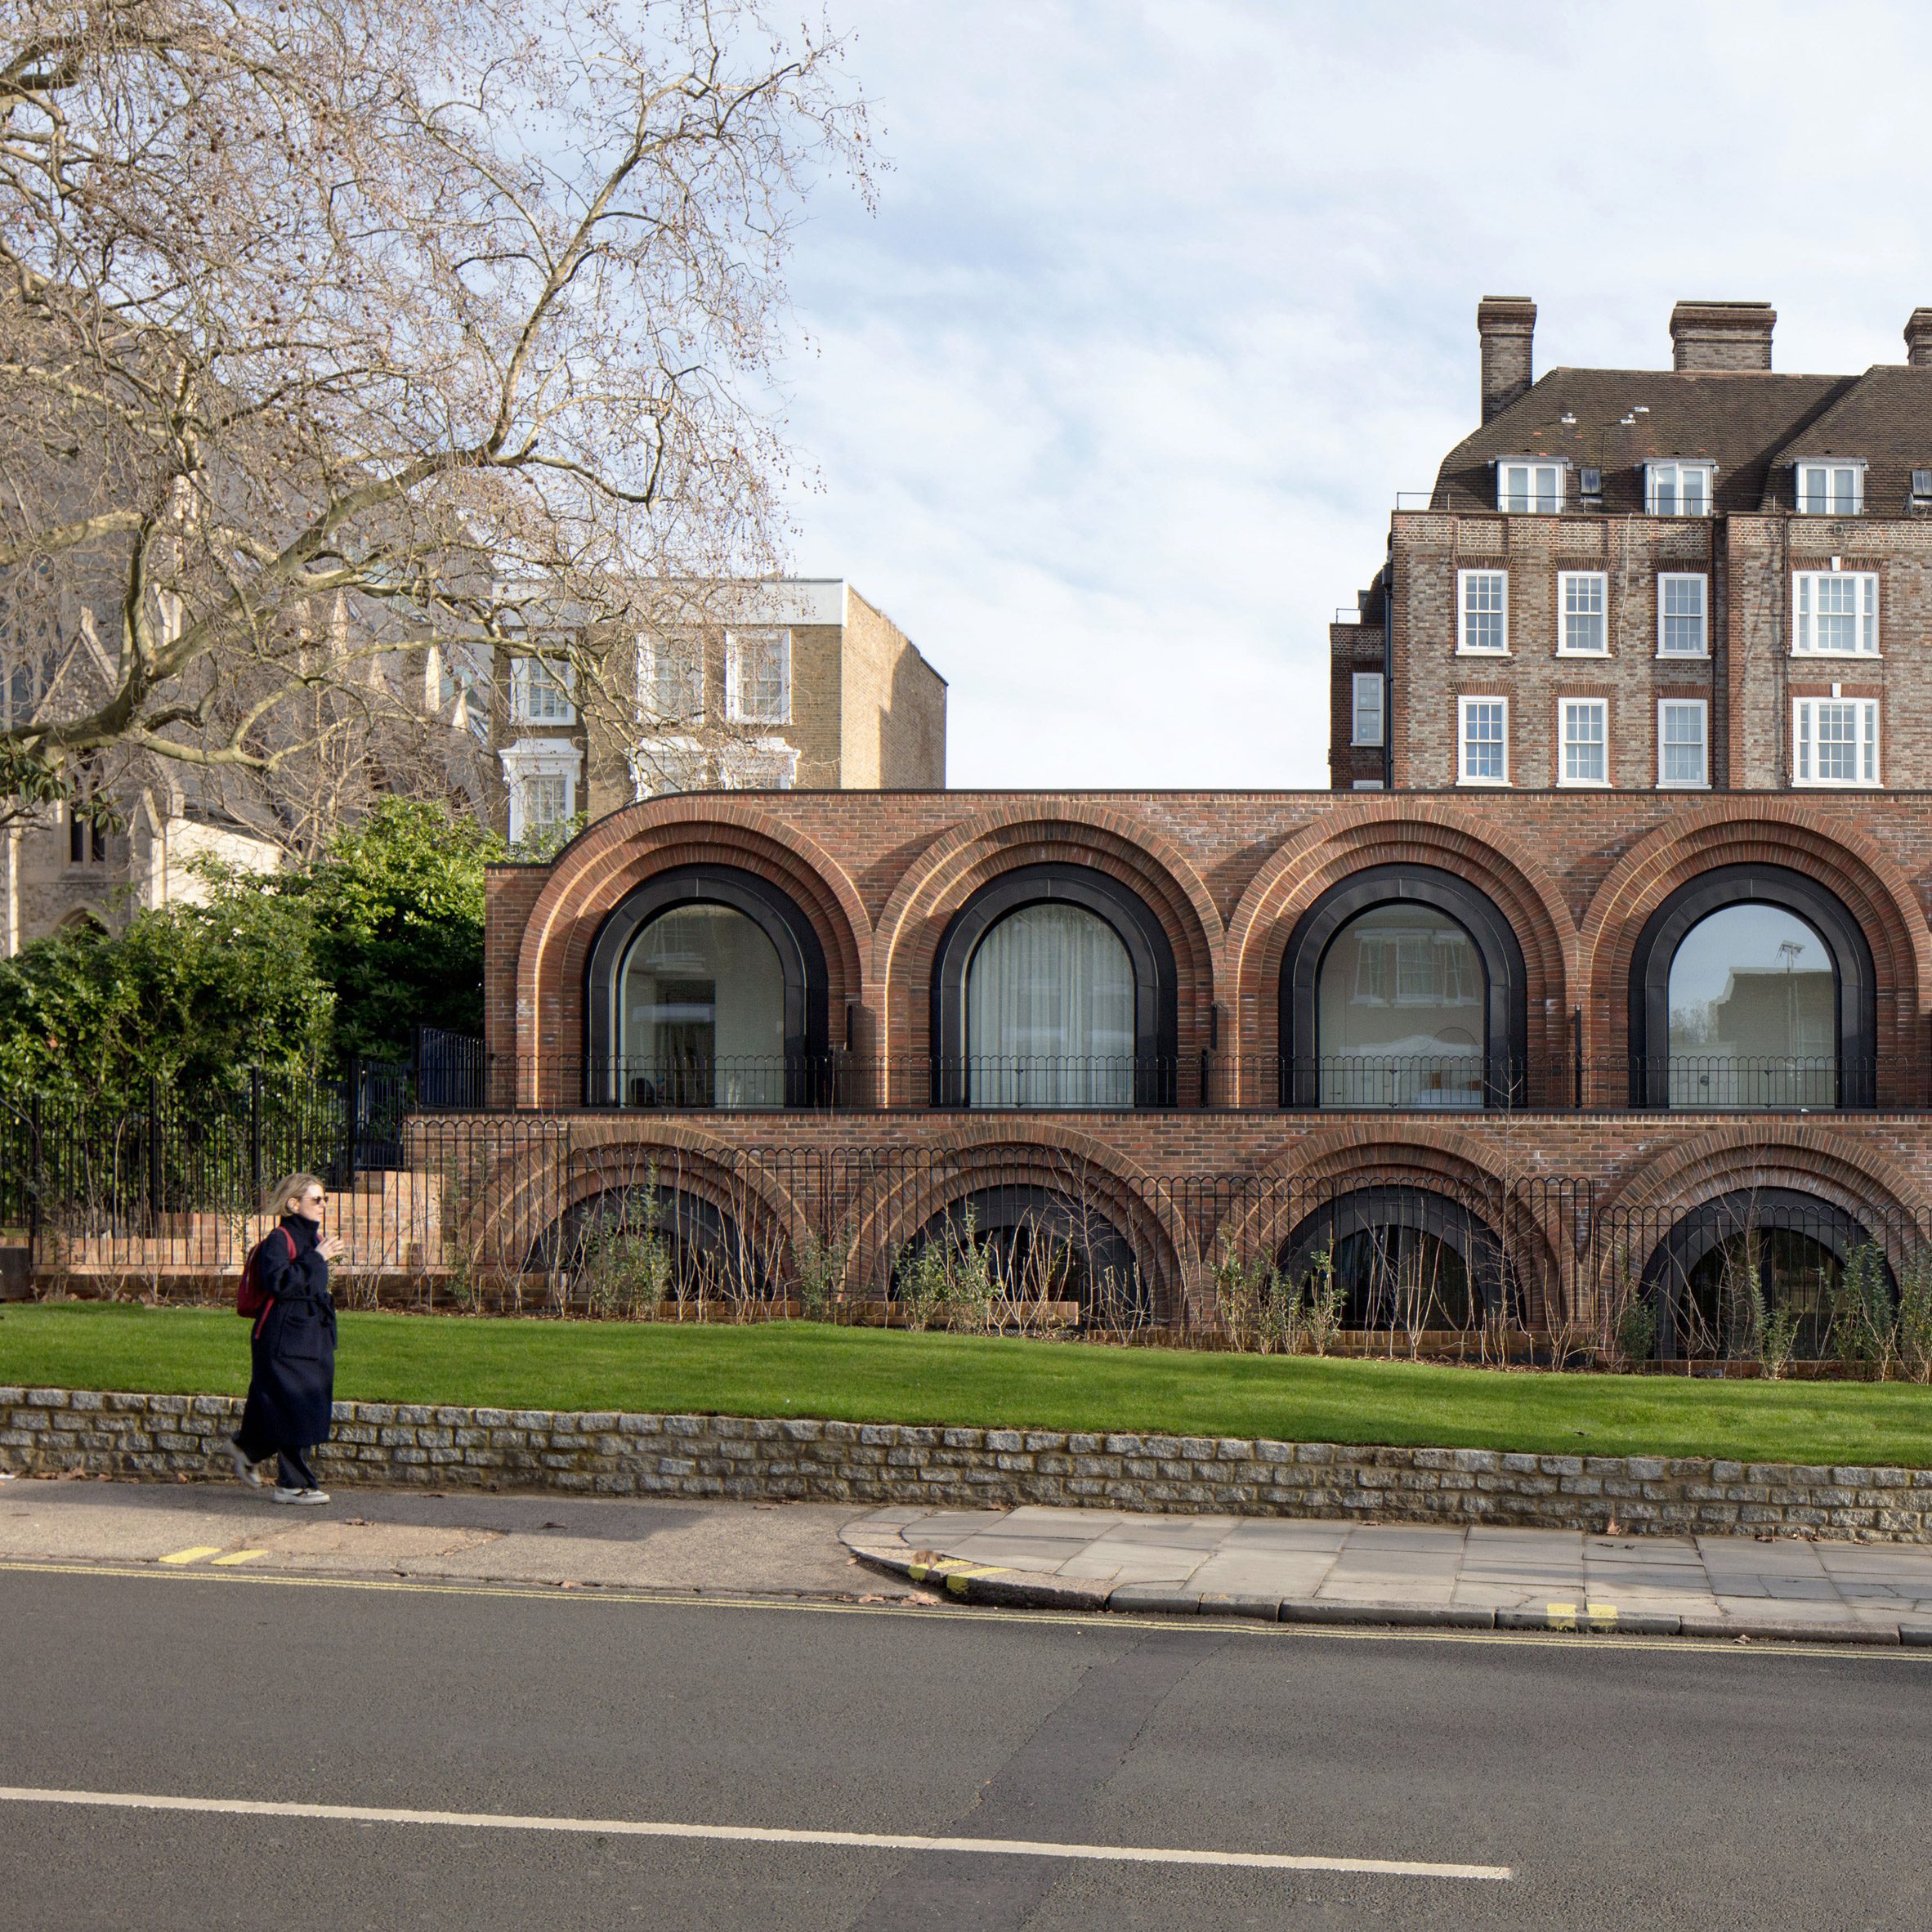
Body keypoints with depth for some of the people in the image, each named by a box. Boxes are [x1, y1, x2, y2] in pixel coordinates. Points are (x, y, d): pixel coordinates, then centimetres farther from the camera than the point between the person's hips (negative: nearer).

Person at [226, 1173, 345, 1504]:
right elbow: (278, 1282, -26)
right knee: (293, 1407, -5)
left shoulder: (313, 1237, 15)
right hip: (284, 1337, -9)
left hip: (312, 1336, 9)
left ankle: (247, 1449, 32)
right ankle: (293, 1484, 3)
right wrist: (316, 1258, -23)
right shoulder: (279, 1239, -11)